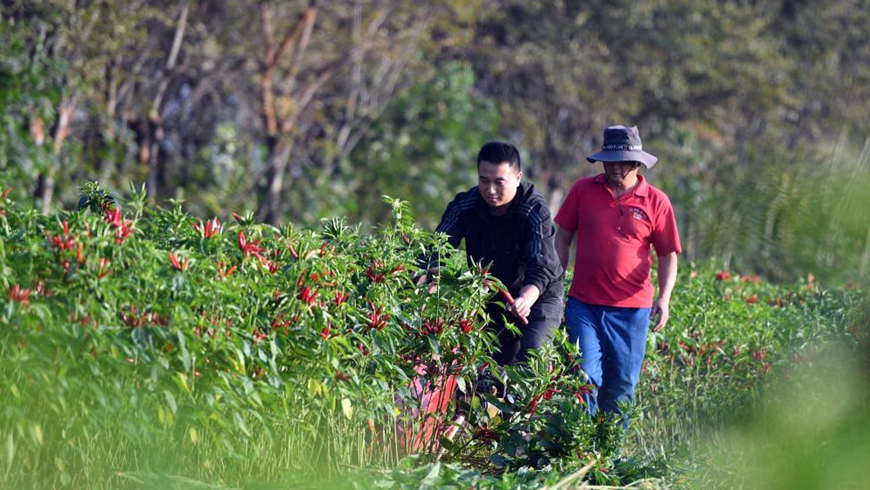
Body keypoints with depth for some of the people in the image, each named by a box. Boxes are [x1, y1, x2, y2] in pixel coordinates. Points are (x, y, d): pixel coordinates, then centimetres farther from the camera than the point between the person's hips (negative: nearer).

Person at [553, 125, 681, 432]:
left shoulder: (656, 202, 2)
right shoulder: (583, 190, 4)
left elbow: (668, 255, 6)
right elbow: (562, 239, 12)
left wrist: (664, 298, -8)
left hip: (632, 308, 0)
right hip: (584, 305, 0)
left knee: (622, 386, 6)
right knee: (585, 378, -11)